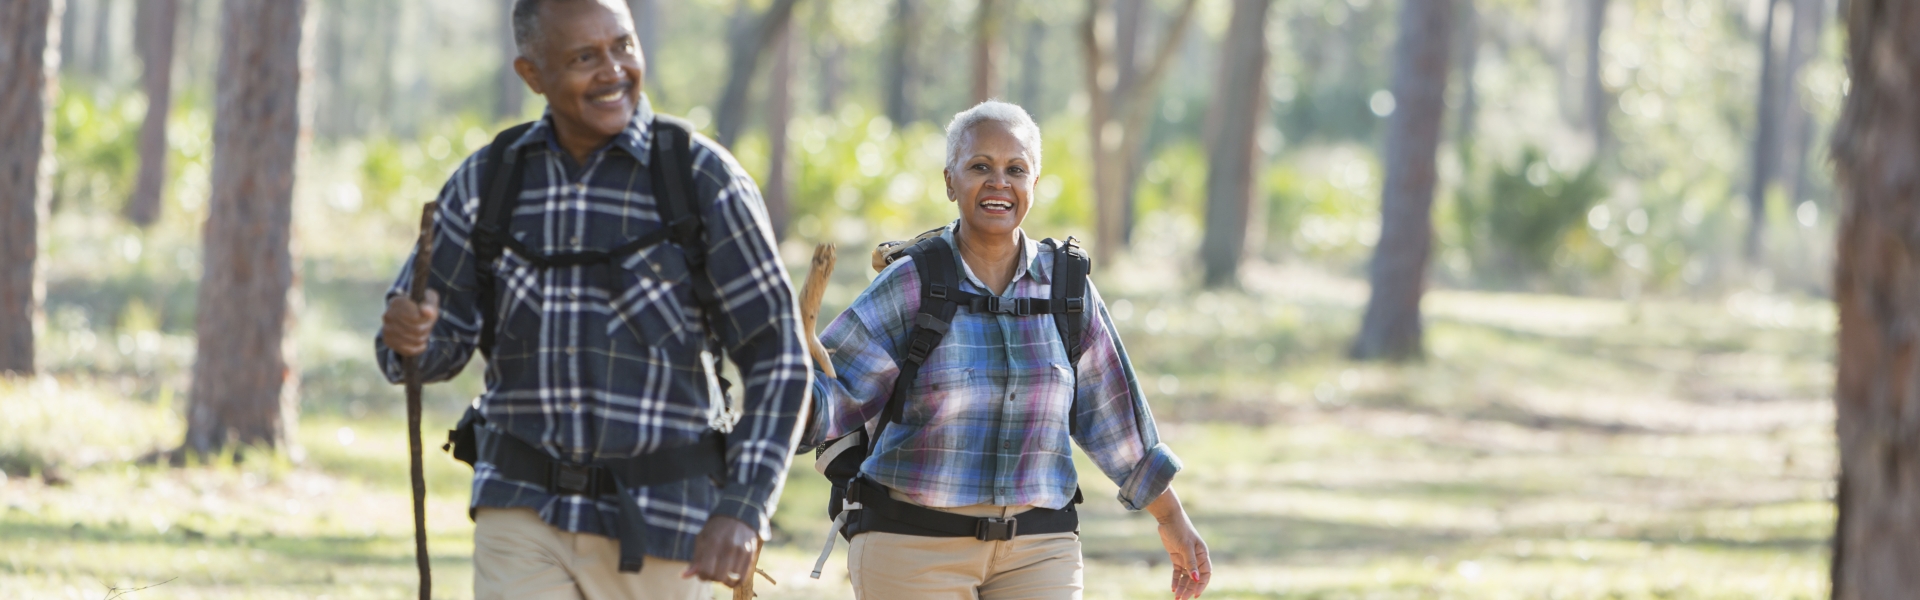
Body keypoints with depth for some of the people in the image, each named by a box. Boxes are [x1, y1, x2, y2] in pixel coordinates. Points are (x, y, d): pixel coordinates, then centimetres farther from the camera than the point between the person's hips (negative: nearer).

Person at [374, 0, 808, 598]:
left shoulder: (703, 179, -7)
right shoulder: (487, 182, 2)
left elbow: (776, 358, -6)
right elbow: (439, 345, 8)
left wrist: (741, 510, -19)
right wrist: (407, 334, -19)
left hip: (659, 522, -2)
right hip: (525, 508, 2)